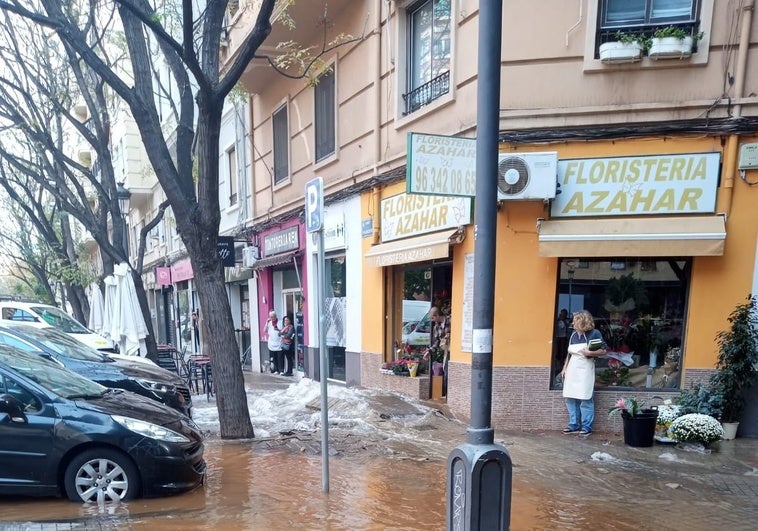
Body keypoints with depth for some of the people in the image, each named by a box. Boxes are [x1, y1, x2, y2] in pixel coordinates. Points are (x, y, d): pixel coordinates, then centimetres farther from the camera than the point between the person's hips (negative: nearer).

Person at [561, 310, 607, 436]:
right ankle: (574, 425, 16)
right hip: (572, 368, 6)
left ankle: (587, 427, 6)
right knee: (570, 398, 7)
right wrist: (564, 368, 15)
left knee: (585, 399, -3)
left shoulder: (594, 333, -7)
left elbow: (604, 351, -6)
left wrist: (590, 353, -20)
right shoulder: (573, 334, 10)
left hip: (585, 369, -6)